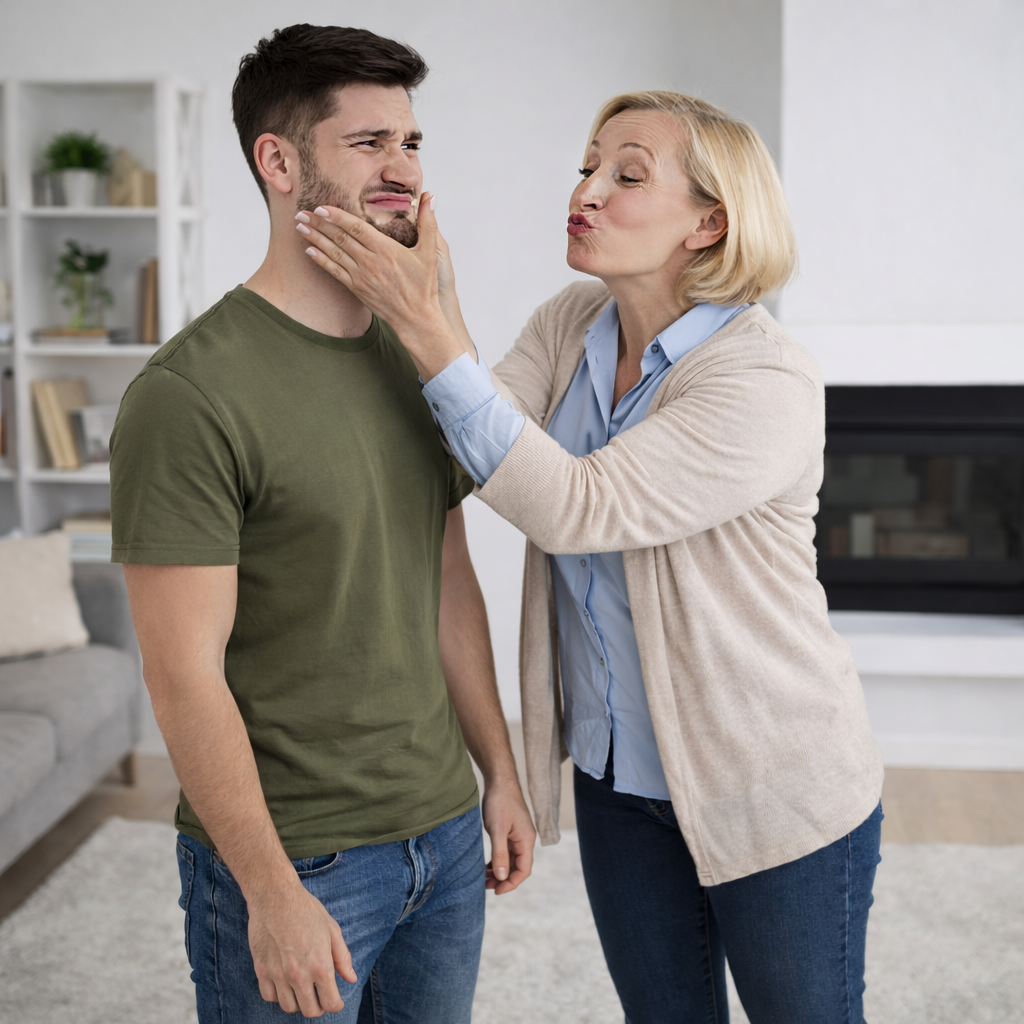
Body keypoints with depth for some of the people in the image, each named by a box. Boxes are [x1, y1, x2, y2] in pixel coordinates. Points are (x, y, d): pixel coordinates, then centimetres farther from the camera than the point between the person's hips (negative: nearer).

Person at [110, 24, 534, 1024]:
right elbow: (185, 674, -18)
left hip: (443, 833, 7)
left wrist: (501, 775, 12)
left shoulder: (418, 358, 6)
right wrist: (272, 894, -17)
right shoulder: (189, 395, -17)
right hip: (294, 862, -6)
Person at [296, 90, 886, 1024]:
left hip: (773, 792, -6)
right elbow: (467, 462, -13)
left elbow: (574, 508, -32)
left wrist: (428, 331, -35)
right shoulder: (569, 325, -2)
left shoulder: (769, 384, -25)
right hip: (617, 771, 6)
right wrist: (439, 294, -26)